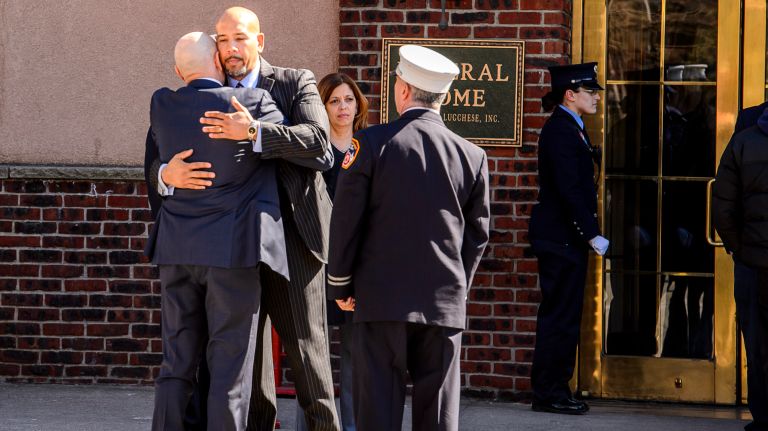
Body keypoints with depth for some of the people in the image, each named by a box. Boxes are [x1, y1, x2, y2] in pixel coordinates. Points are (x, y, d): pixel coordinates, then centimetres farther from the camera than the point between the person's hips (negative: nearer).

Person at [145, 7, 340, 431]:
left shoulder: (296, 83, 0)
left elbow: (319, 145, -17)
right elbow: (155, 164, 2)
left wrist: (254, 132, -31)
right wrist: (168, 174, -24)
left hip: (290, 233, -4)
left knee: (303, 342, -3)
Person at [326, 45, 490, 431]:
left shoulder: (372, 143, -6)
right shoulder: (472, 156, 3)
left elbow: (345, 220, -4)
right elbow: (477, 233, 9)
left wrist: (340, 284, 7)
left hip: (382, 298, -2)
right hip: (446, 302, 2)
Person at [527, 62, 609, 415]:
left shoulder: (569, 128, 17)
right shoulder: (561, 130, -15)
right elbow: (569, 189, -21)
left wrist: (588, 232, 13)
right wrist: (591, 234, -20)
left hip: (564, 237, 10)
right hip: (560, 236, -10)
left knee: (561, 315, 12)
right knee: (560, 315, -6)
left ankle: (552, 391, 17)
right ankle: (549, 393, -1)